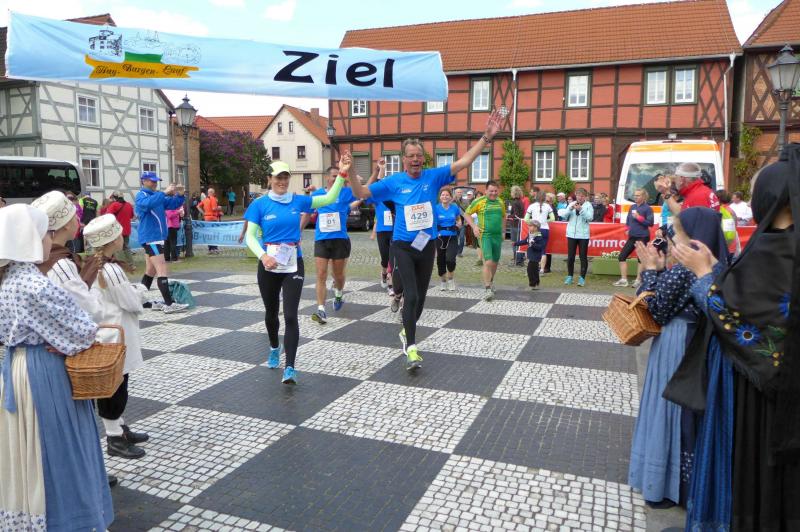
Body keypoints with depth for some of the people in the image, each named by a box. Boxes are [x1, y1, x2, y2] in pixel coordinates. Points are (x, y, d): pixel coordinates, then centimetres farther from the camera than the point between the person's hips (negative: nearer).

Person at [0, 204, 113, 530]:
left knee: (29, 451, 21)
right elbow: (82, 331, -22)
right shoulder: (34, 285, -23)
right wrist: (71, 343, 0)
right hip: (44, 374, -9)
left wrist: (63, 339, 0)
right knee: (58, 451, 6)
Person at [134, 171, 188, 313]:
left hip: (156, 237, 10)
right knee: (162, 270, -14)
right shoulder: (141, 196, -8)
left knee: (150, 271, 15)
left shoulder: (156, 195, 18)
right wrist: (164, 193, -36)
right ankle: (169, 304, -18)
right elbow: (148, 203, -32)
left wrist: (179, 195, -4)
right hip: (151, 238, -10)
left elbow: (173, 204, 15)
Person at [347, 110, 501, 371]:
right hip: (403, 246, -3)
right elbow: (361, 193, -4)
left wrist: (486, 137, -16)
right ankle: (411, 347, -2)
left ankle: (406, 332, 40)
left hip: (427, 245, 3)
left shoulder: (433, 177, -2)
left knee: (421, 296, 15)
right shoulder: (393, 182, -6)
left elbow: (463, 161, -7)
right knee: (411, 296, -12)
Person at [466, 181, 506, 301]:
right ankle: (487, 289, -12)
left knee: (495, 262, 15)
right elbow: (467, 213, 1)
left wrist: (503, 230, 17)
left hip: (498, 235, 5)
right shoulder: (479, 201, -6)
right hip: (485, 235, -5)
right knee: (488, 261, -16)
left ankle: (490, 282, 38)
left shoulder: (500, 202, 10)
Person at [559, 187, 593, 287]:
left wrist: (581, 209, -21)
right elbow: (564, 216, 2)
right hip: (571, 234, 3)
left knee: (583, 257, 1)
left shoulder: (588, 205, 0)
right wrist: (570, 209, -13)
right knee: (570, 256, 6)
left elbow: (590, 218, -13)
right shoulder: (571, 204, 8)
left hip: (583, 235, -3)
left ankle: (582, 278, 6)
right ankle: (570, 276, 17)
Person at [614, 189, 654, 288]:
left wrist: (639, 217, -17)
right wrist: (629, 229, 4)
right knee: (622, 256, 2)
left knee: (641, 258, 1)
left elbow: (651, 223, -12)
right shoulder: (632, 207, 11)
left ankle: (638, 280, 10)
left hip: (642, 237, -7)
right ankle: (623, 280, 7)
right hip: (632, 237, 7)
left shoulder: (647, 208, -8)